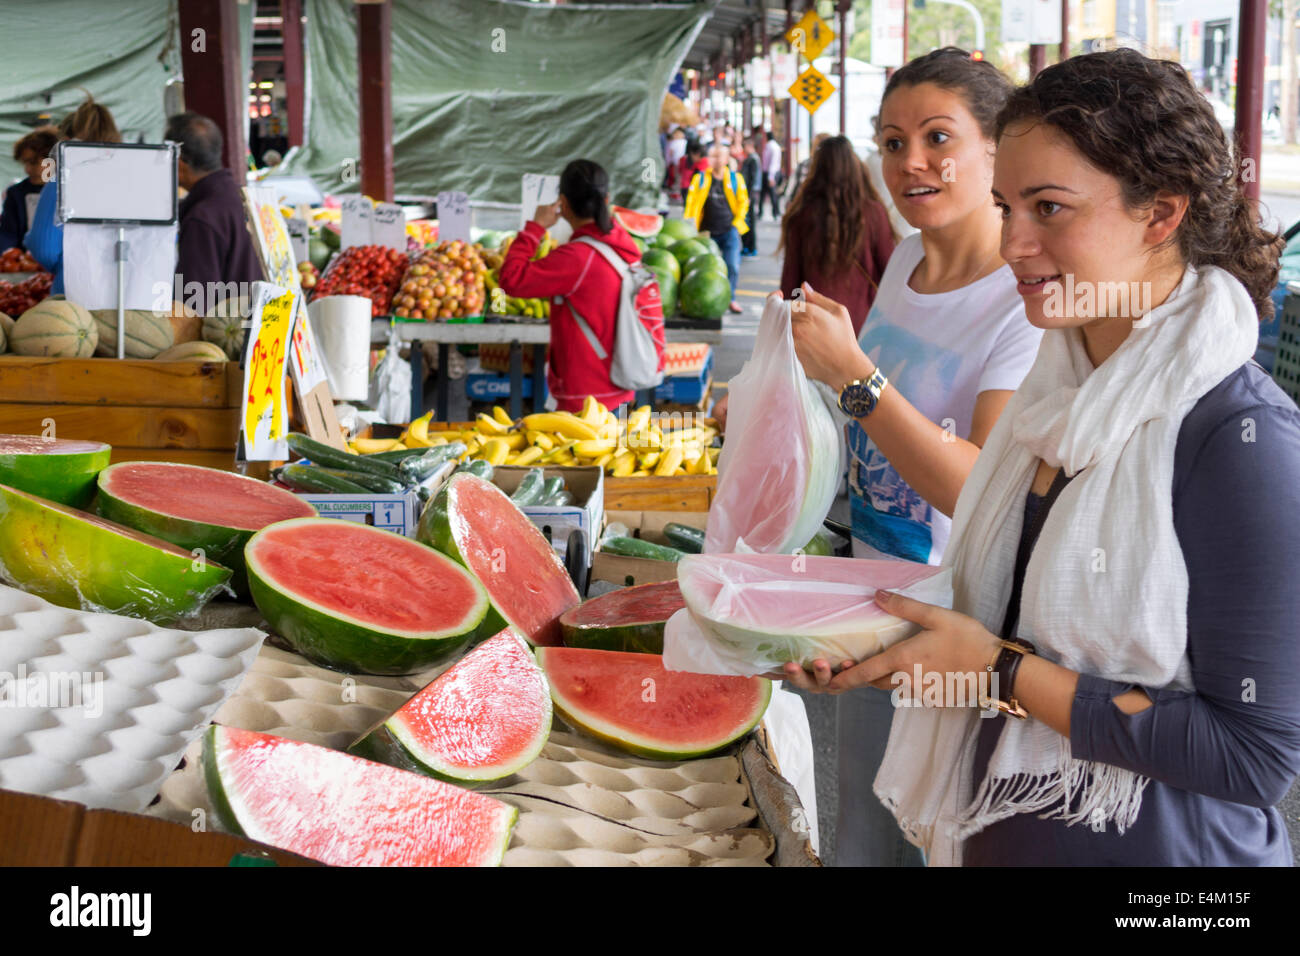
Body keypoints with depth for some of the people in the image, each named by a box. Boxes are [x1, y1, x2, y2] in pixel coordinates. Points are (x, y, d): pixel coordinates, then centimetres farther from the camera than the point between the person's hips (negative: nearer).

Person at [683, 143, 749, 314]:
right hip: (708, 232, 1)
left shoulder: (735, 179, 7)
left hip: (729, 231, 0)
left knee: (732, 266, -9)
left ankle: (730, 298, 5)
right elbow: (691, 203, 3)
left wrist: (737, 221, 0)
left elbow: (743, 202, 10)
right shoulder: (700, 179, 6)